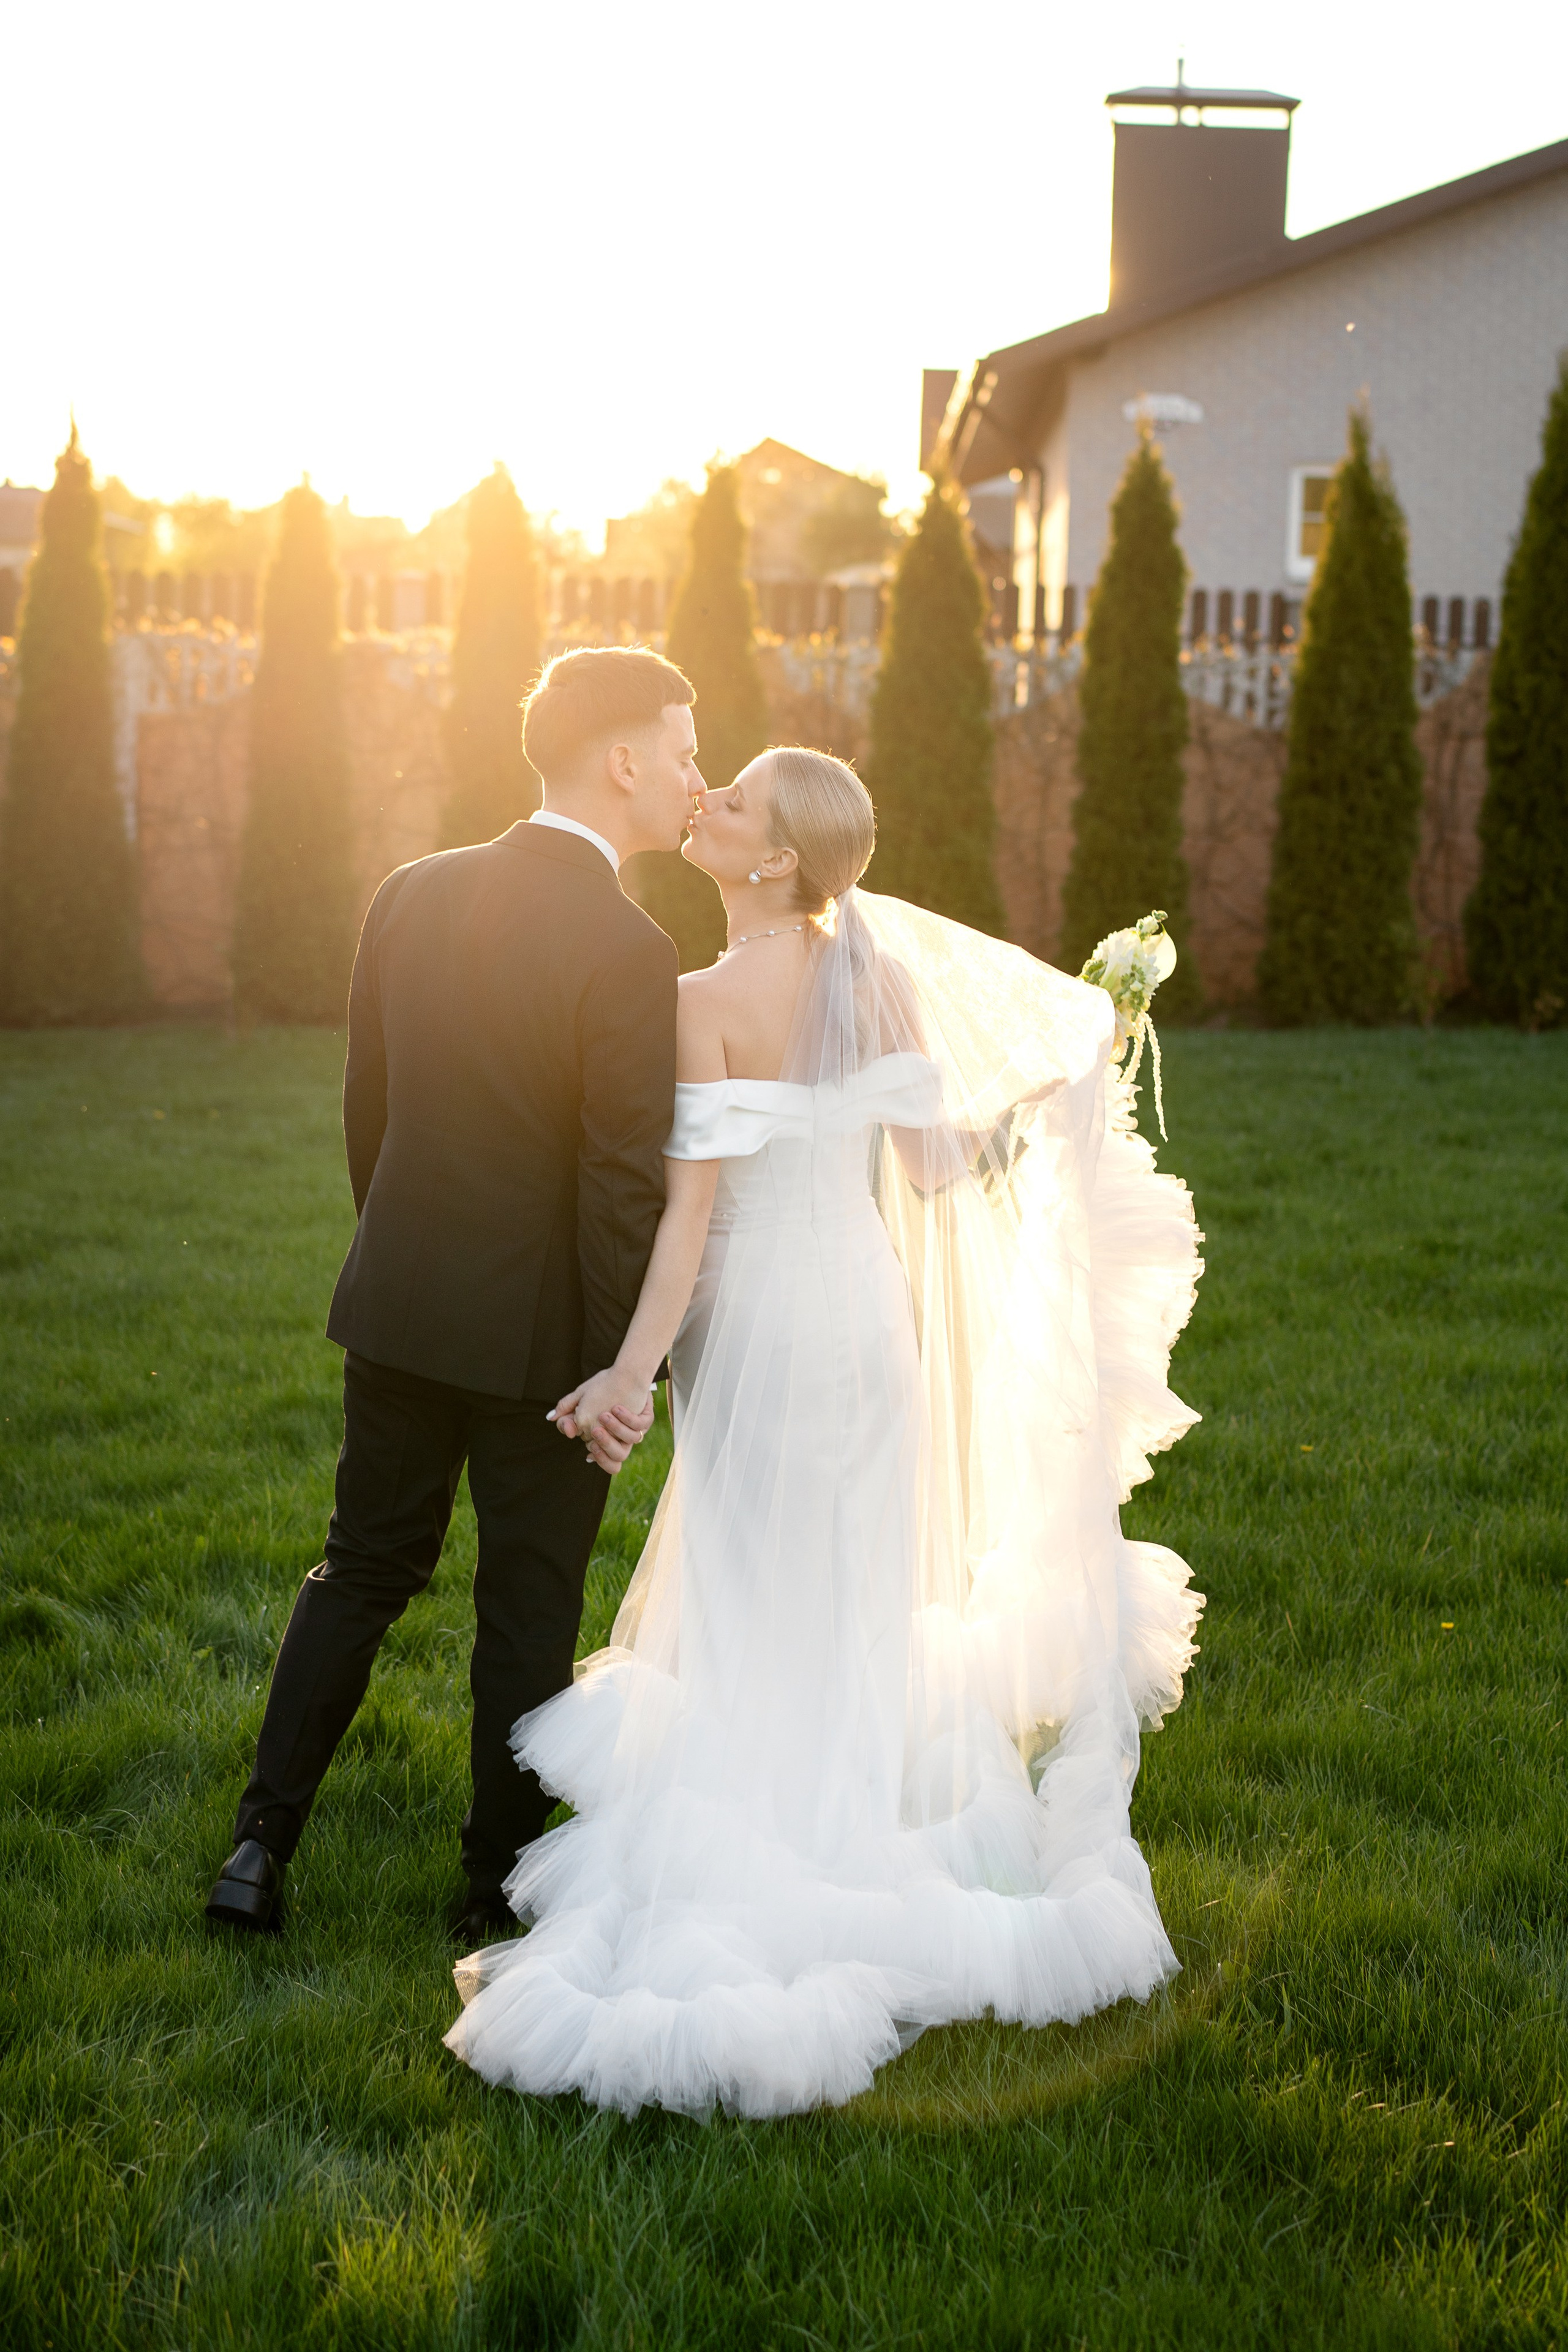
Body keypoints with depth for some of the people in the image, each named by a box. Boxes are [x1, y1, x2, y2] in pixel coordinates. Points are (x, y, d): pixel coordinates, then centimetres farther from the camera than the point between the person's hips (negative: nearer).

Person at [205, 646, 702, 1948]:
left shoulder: (411, 897, 0)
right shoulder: (627, 950, -19)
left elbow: (366, 1105, 8)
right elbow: (623, 1188, -18)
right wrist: (620, 1369, -10)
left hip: (399, 1305, 5)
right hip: (543, 1331, -5)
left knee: (363, 1570, 18)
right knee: (530, 1609, 11)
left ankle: (262, 1843, 17)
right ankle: (499, 1880, 23)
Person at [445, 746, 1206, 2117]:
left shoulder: (708, 1002, -16)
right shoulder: (884, 974, -2)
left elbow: (692, 1208, -19)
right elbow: (931, 1165, 0)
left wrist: (632, 1371, -19)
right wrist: (1045, 1101, 15)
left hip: (763, 1326, -5)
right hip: (871, 1304, 5)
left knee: (754, 1615, 6)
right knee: (856, 1604, 16)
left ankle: (744, 1880, 11)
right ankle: (858, 1836, 27)